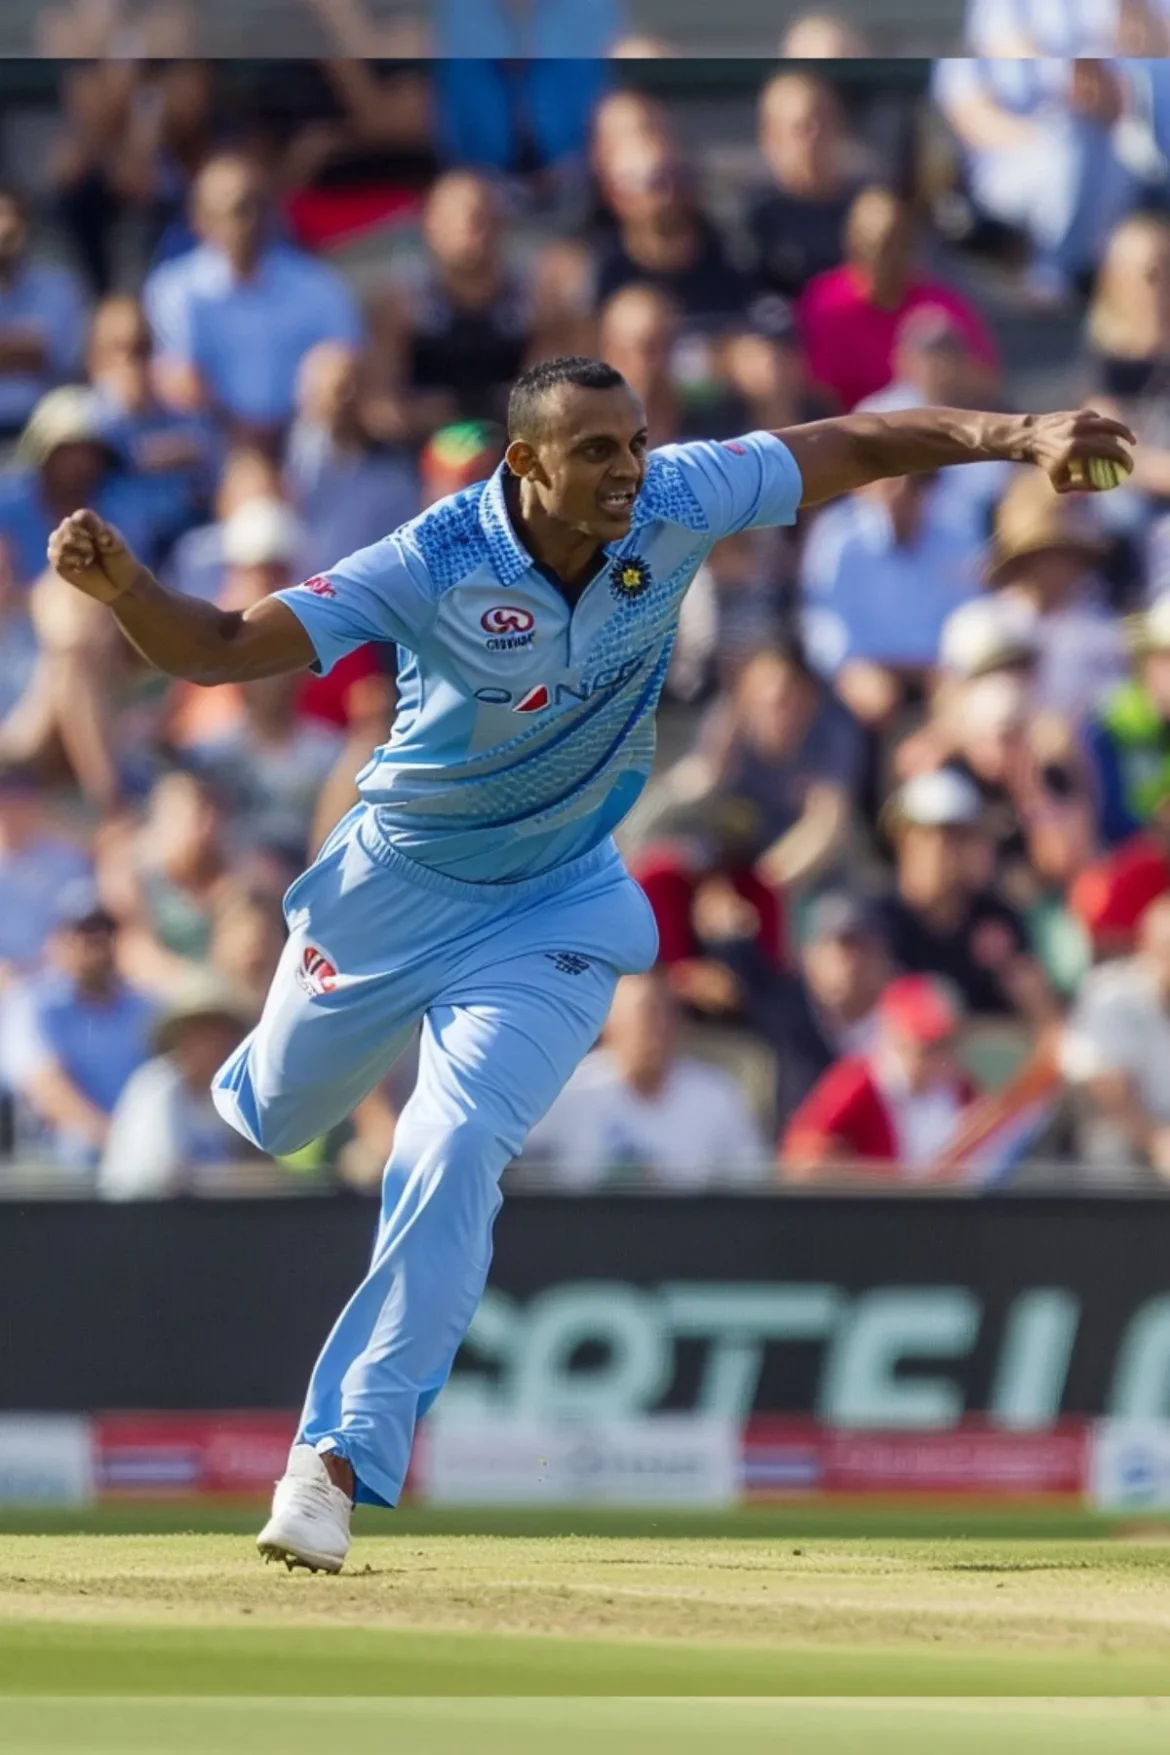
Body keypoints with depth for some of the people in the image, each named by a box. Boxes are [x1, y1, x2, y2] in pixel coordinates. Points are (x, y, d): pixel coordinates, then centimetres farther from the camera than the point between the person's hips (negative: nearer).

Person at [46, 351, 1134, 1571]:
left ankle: (340, 1458, -10)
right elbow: (215, 650, -34)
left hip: (552, 909, 1)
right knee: (274, 1119, 20)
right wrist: (119, 584, -54)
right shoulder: (433, 566, -30)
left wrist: (1019, 438, -27)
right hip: (398, 887, -1)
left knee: (453, 1154, -16)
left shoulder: (675, 506, -21)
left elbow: (856, 446, -14)